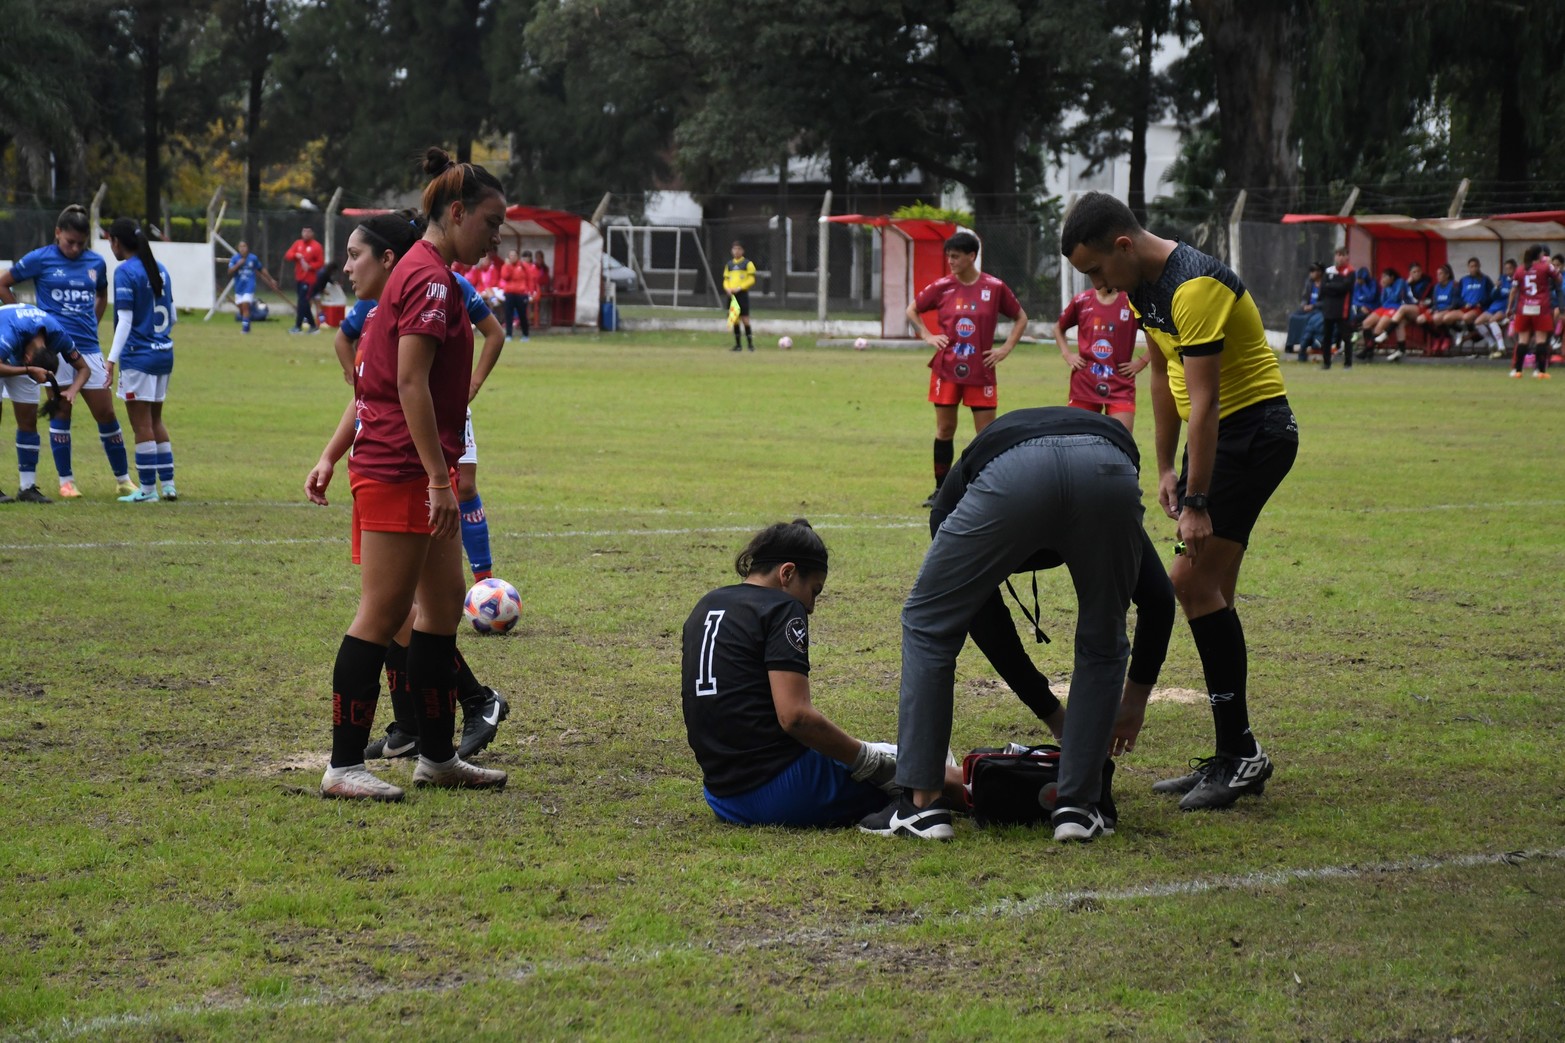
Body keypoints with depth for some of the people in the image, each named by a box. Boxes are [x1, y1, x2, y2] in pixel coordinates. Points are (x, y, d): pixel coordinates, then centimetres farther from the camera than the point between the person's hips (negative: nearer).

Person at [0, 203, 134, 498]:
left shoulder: (96, 262, 7)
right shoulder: (40, 259, -3)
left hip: (88, 348, 3)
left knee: (106, 413, 4)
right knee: (61, 412, 1)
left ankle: (123, 479, 13)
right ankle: (66, 481, 9)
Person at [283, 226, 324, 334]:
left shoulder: (316, 246, -7)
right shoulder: (298, 243, 10)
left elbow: (320, 263, -7)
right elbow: (287, 256, 4)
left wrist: (310, 266, -22)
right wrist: (295, 255, -16)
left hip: (309, 279, -7)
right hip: (298, 278, 7)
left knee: (302, 302, -11)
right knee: (303, 303, 10)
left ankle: (298, 326, -6)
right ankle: (313, 326, 20)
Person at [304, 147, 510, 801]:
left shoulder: (427, 276, 18)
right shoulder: (430, 279, -14)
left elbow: (373, 379, 19)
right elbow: (410, 385, -20)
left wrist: (333, 457, 19)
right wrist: (440, 479, -22)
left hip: (412, 470, 10)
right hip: (401, 469, -10)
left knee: (445, 603, 13)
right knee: (383, 614, -6)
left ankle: (437, 756, 21)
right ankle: (344, 766, -2)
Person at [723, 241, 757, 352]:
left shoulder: (748, 264, 0)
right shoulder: (729, 264, 16)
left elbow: (751, 279, -5)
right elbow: (725, 279, 18)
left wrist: (739, 288, -15)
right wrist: (727, 288, -4)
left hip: (742, 294, -5)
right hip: (732, 295, 5)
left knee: (745, 318, -11)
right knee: (734, 320, 5)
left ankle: (750, 343, -8)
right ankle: (737, 344, 10)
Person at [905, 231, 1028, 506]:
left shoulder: (995, 287, -2)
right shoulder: (942, 287, 1)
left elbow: (1021, 318, 10)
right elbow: (912, 310, 15)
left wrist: (1006, 348, 0)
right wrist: (927, 336, 2)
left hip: (980, 371, -1)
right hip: (946, 369, 1)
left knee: (986, 432, -1)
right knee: (945, 429, 6)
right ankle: (941, 490, 15)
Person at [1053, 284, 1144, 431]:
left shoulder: (1131, 302, -4)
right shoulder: (1081, 301, 3)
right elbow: (1059, 327, 22)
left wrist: (1142, 361, -2)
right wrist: (1066, 354, 8)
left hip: (1120, 386, -2)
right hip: (1084, 385, 2)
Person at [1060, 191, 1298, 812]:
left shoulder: (1194, 286, -24)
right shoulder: (1141, 285, 6)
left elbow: (1203, 400, -25)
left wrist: (1196, 503, -25)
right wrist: (1166, 469, 14)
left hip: (1254, 429, -10)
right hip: (1220, 432, 10)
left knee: (1193, 582, -15)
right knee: (1210, 592, 8)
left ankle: (1241, 754, -12)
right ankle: (1234, 758, 12)